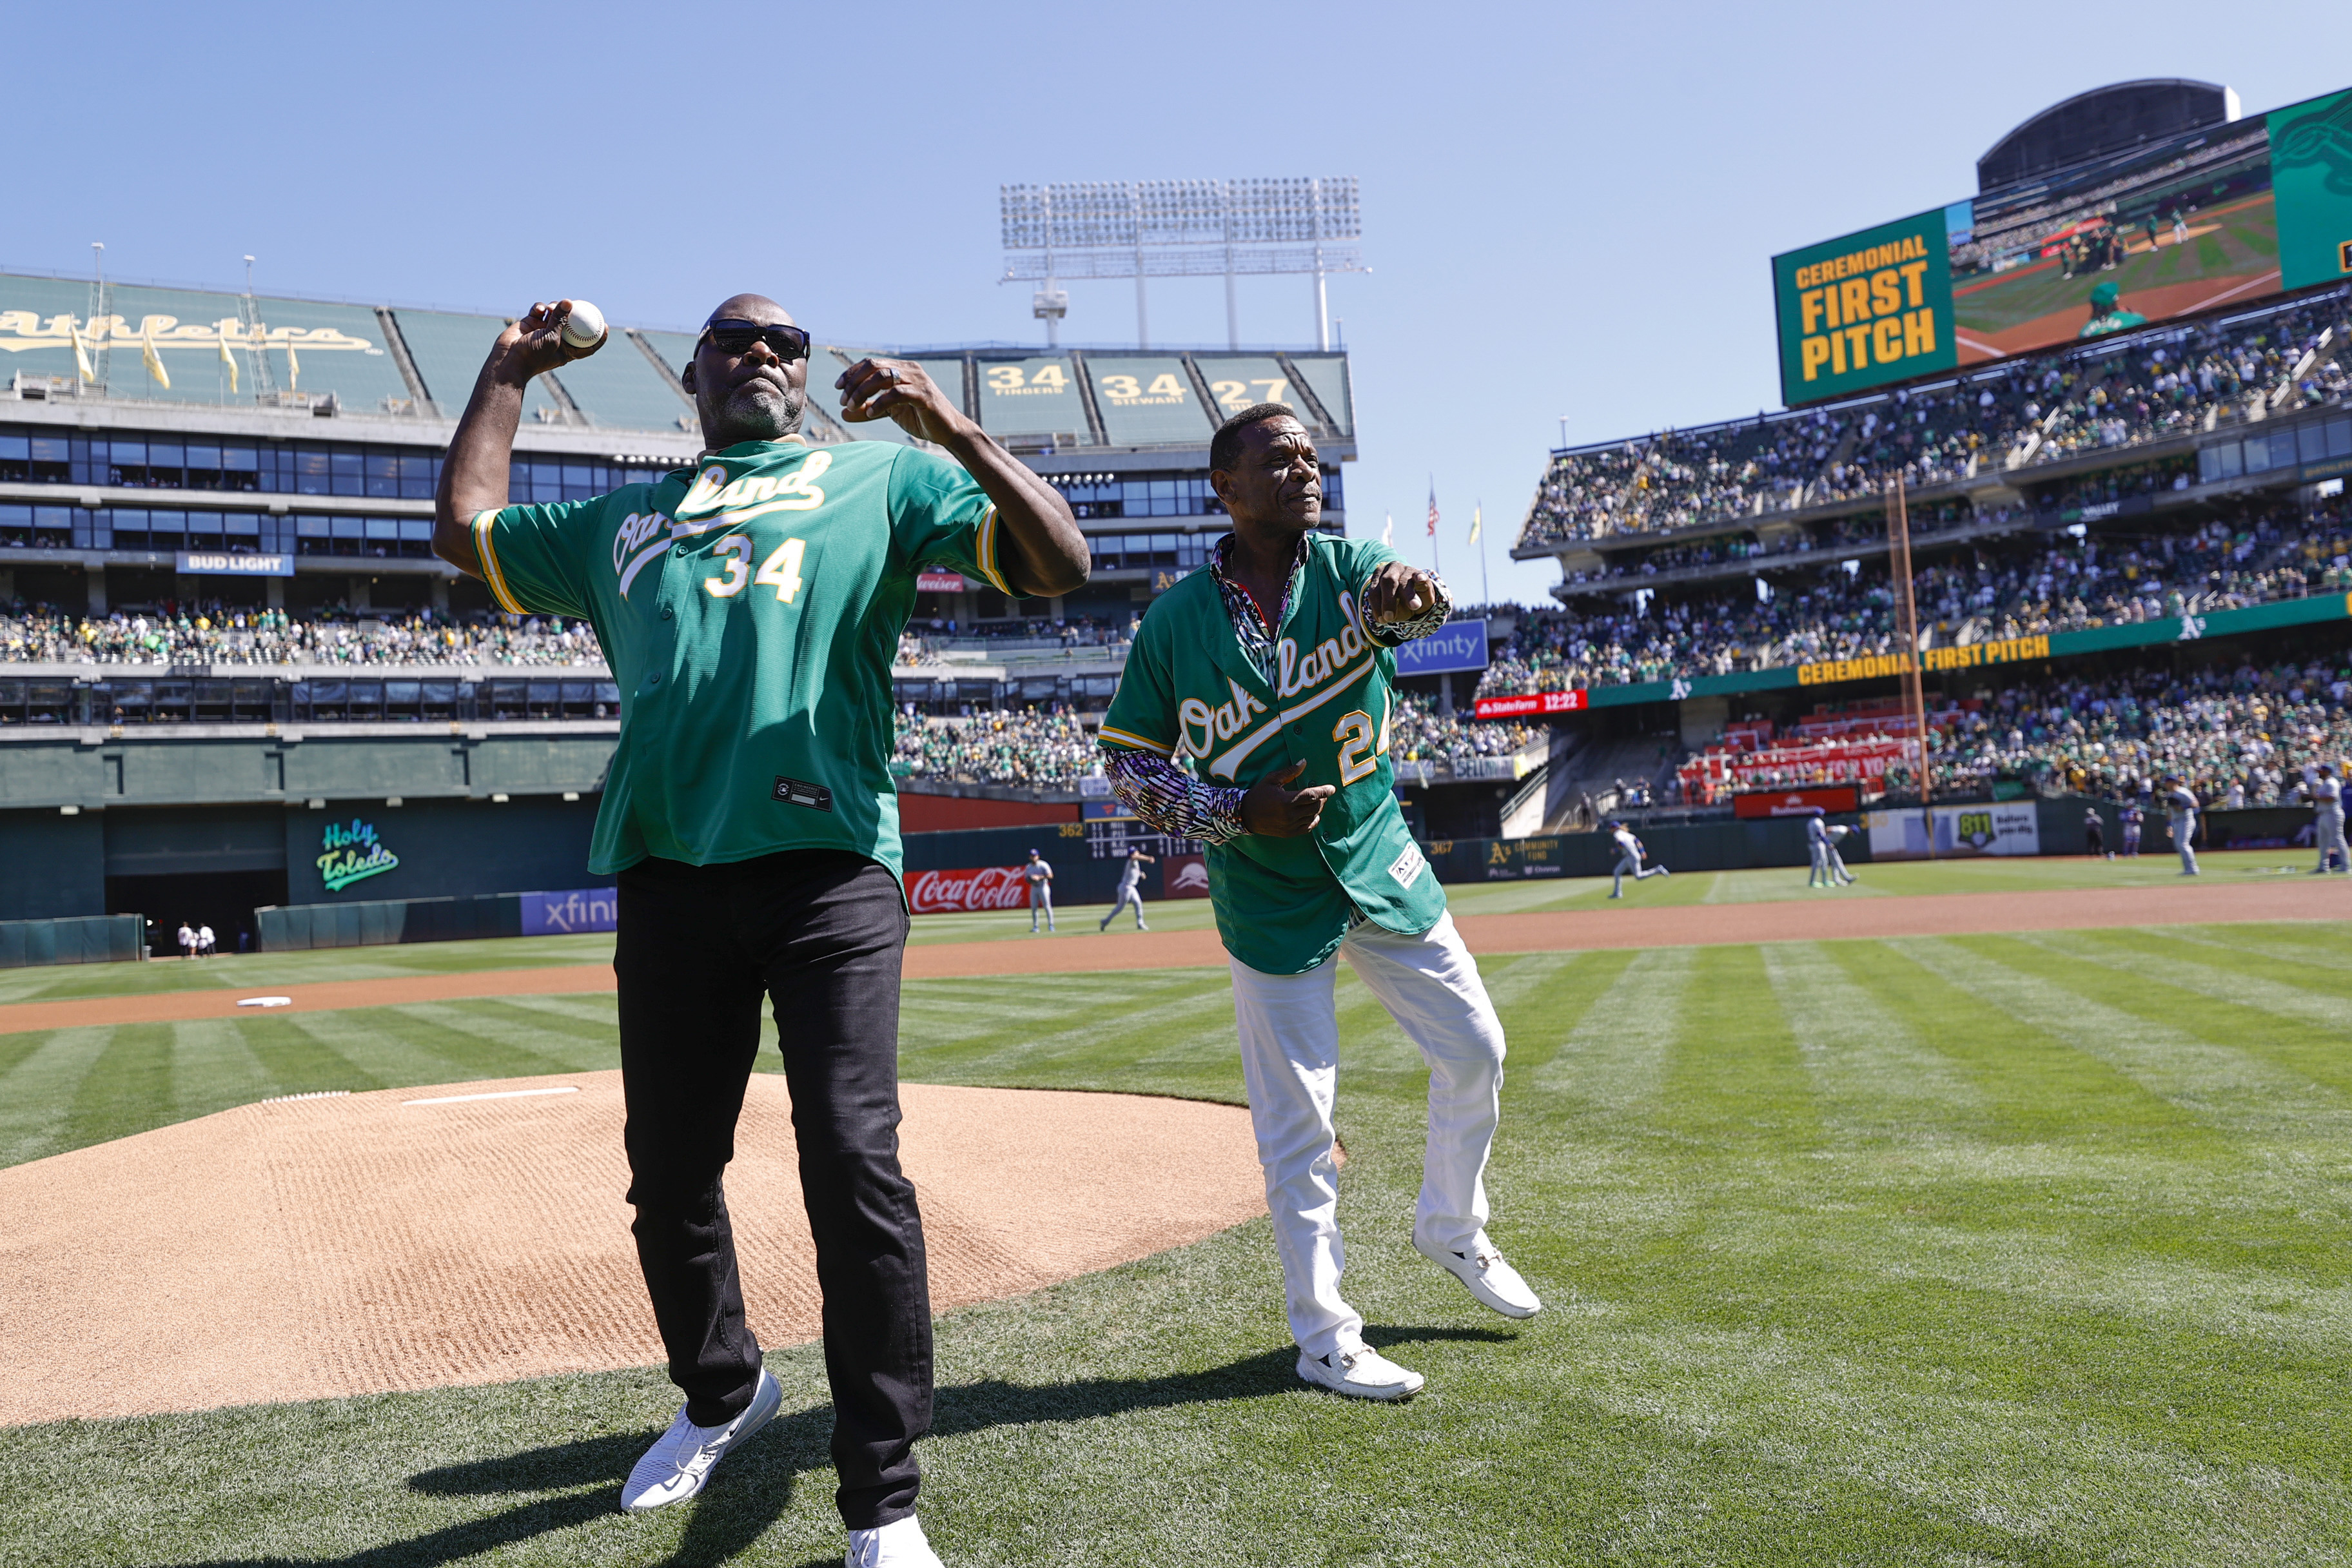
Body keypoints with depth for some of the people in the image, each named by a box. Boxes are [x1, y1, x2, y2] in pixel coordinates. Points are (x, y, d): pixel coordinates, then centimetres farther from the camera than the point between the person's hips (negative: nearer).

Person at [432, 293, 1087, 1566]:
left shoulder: (880, 478, 16)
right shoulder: (622, 519, 28)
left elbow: (1057, 564, 6)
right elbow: (465, 528, 33)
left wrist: (955, 430, -9)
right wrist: (508, 373, 35)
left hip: (827, 859, -4)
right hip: (667, 876, 5)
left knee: (853, 1171, -12)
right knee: (667, 1175, 11)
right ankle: (721, 1393, 37)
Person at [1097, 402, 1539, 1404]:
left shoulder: (1349, 565, -4)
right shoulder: (1176, 620, -10)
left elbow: (1410, 602, -27)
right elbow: (1126, 761, -5)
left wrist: (1405, 595, -52)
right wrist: (1237, 812, -19)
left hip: (1382, 864, 4)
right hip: (1267, 893, -3)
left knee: (1473, 1048, 12)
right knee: (1298, 1118, 1)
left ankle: (1451, 1230, 38)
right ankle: (1323, 1337, 17)